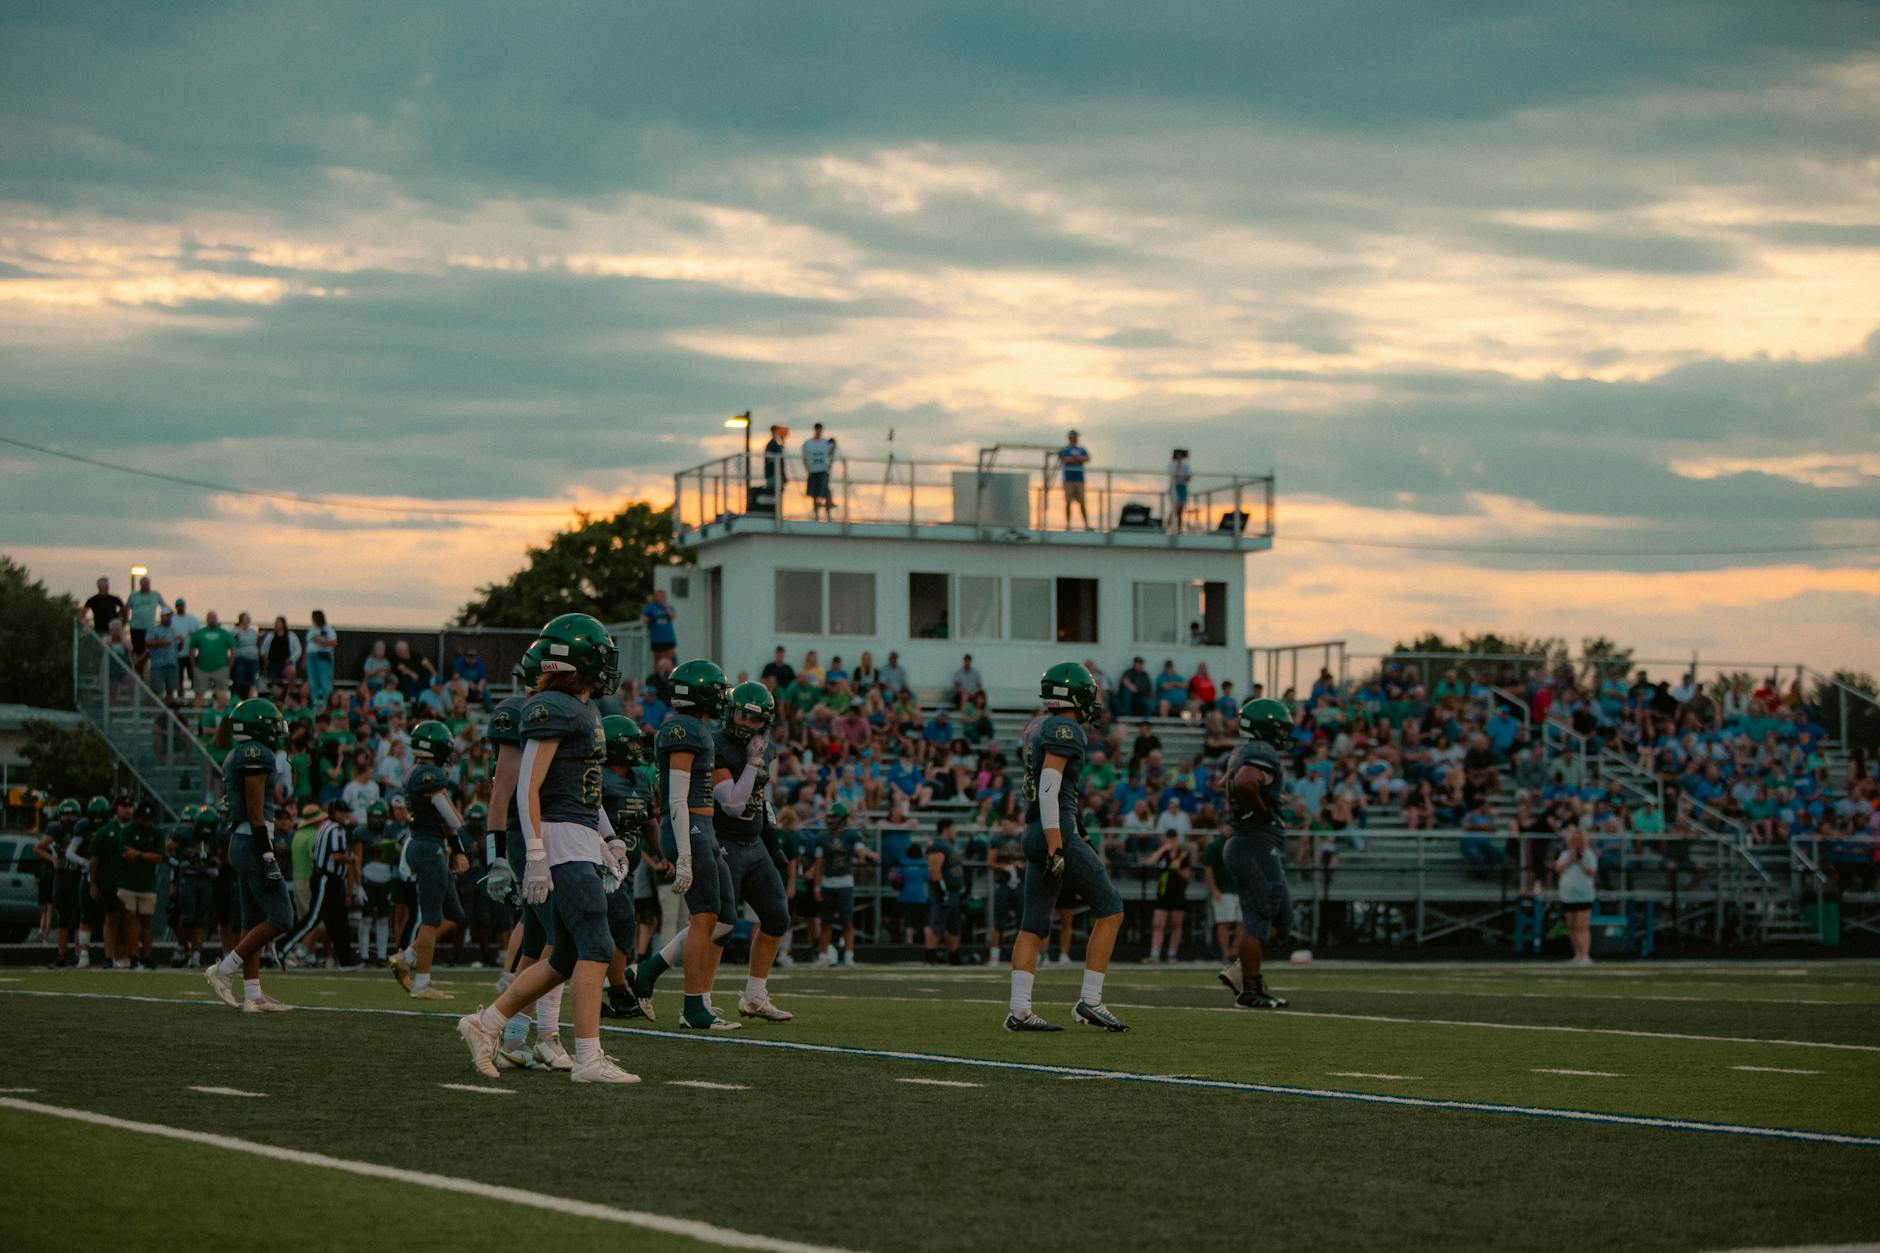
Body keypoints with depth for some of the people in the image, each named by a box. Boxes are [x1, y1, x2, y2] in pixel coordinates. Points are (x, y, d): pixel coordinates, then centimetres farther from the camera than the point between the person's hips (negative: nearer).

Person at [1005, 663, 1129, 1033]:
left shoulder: (1038, 728, 18)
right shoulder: (1064, 729, -11)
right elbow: (1049, 789, -19)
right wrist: (1056, 847, -23)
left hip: (1036, 832, 10)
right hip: (1057, 832, -10)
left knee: (1034, 925, 7)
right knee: (1109, 911, -2)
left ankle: (1019, 1010, 2)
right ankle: (1090, 1001, -4)